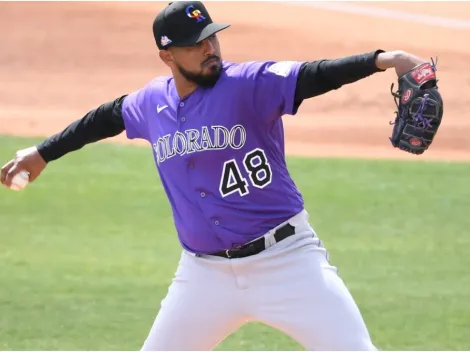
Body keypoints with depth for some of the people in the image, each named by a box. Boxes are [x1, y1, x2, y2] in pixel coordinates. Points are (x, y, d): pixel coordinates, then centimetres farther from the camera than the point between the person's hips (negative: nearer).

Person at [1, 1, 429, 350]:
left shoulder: (249, 85, -13)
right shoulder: (151, 103, 3)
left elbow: (313, 76, -29)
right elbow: (107, 118, 23)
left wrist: (380, 59, -46)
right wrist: (43, 152, 33)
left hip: (285, 259, -4)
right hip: (205, 271, 5)